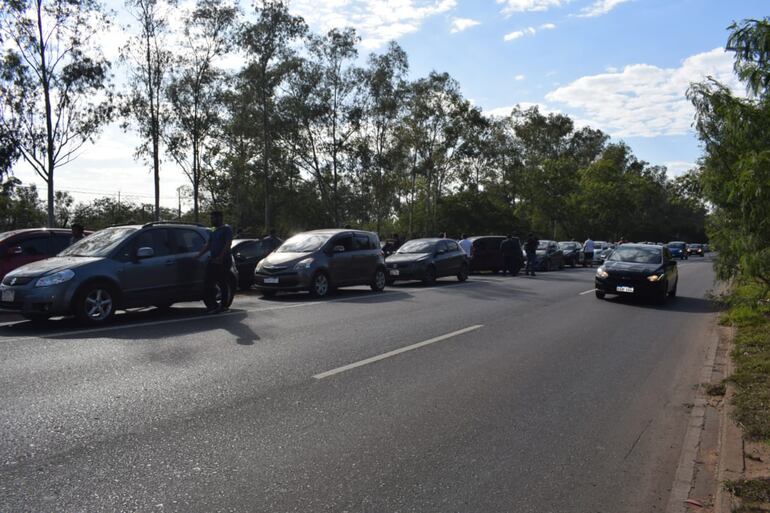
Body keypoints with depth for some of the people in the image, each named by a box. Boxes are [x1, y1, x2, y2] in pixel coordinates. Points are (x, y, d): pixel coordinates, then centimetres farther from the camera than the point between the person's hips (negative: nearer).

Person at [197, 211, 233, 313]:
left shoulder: (226, 229, -4)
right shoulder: (214, 231, 21)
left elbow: (228, 244, -15)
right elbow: (208, 245, 24)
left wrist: (220, 257, -22)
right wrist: (199, 255, 15)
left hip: (223, 261, -8)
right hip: (213, 261, 8)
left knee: (222, 283, -5)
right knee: (209, 283, 4)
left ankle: (223, 305, 3)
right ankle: (213, 305, 10)